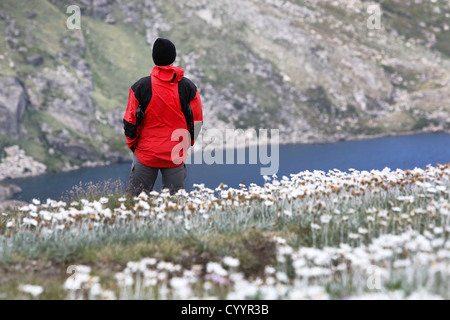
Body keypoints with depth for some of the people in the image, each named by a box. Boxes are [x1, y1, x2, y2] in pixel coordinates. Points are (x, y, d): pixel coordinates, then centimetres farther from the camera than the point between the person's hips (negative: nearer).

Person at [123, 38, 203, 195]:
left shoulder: (141, 87, -9)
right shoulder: (188, 87, -3)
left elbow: (130, 122, -4)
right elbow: (197, 122, 3)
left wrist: (132, 144, 12)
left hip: (146, 154, -1)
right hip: (176, 156, 2)